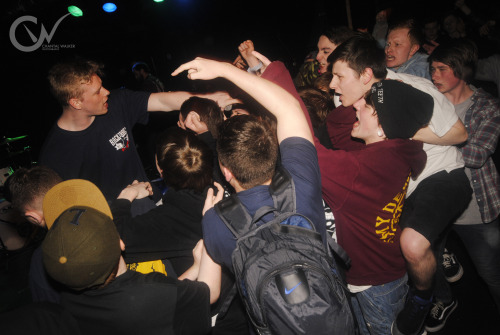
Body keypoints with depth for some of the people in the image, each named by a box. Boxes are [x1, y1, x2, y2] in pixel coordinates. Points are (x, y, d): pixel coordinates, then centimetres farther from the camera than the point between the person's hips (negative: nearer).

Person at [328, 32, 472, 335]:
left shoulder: (415, 90, -23)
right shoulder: (359, 97, -6)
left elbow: (460, 133, -12)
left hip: (442, 175, -6)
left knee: (412, 244, -28)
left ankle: (423, 298, 6)